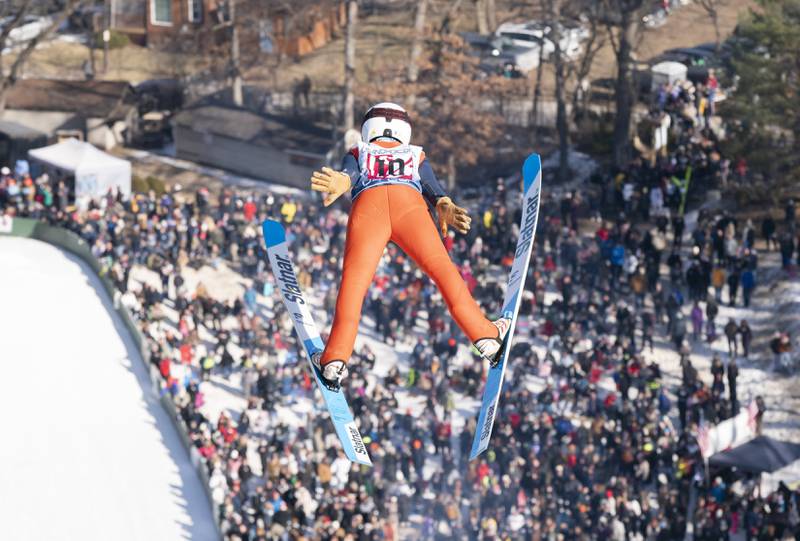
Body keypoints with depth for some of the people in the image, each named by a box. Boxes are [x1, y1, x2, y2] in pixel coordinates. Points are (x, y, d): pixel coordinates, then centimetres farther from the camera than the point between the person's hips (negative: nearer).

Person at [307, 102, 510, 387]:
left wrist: (341, 183, -11)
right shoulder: (416, 155, 39)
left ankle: (335, 358, -21)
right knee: (442, 268, 1)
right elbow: (432, 185, 17)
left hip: (368, 201, 0)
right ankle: (485, 336, -9)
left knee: (353, 281, -8)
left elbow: (348, 172, 10)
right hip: (410, 201, 1)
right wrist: (445, 207, 0)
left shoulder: (358, 153, 35)